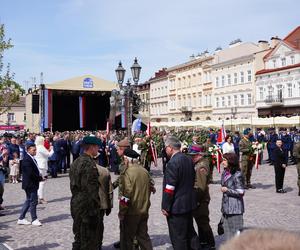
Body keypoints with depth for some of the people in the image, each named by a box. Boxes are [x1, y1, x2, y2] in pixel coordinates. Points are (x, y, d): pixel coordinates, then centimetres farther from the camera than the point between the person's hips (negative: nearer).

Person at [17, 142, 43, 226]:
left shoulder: (31, 158, 10)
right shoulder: (27, 159, -21)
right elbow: (30, 173, -25)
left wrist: (39, 177, 3)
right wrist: (40, 178, -15)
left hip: (32, 184, 10)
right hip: (30, 184, -10)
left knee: (29, 201, 16)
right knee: (33, 201, 0)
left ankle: (21, 219, 24)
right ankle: (34, 219, 12)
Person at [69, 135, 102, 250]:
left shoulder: (75, 162, 10)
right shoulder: (89, 164, -20)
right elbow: (92, 190, -22)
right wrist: (94, 213, -18)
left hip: (76, 205, 9)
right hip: (88, 207, -9)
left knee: (78, 239, 19)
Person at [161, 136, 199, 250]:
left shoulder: (173, 163, -21)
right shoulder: (188, 160, 4)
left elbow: (169, 188, -21)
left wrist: (165, 207, -13)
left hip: (176, 206, -9)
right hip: (189, 203, 9)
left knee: (178, 237, 3)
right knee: (190, 231, 22)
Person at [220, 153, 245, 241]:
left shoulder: (237, 175, -17)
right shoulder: (225, 173, 7)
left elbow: (241, 192, -16)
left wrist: (227, 190, -16)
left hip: (235, 208, -8)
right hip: (226, 207, 8)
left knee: (235, 231, 0)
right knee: (227, 230, 16)